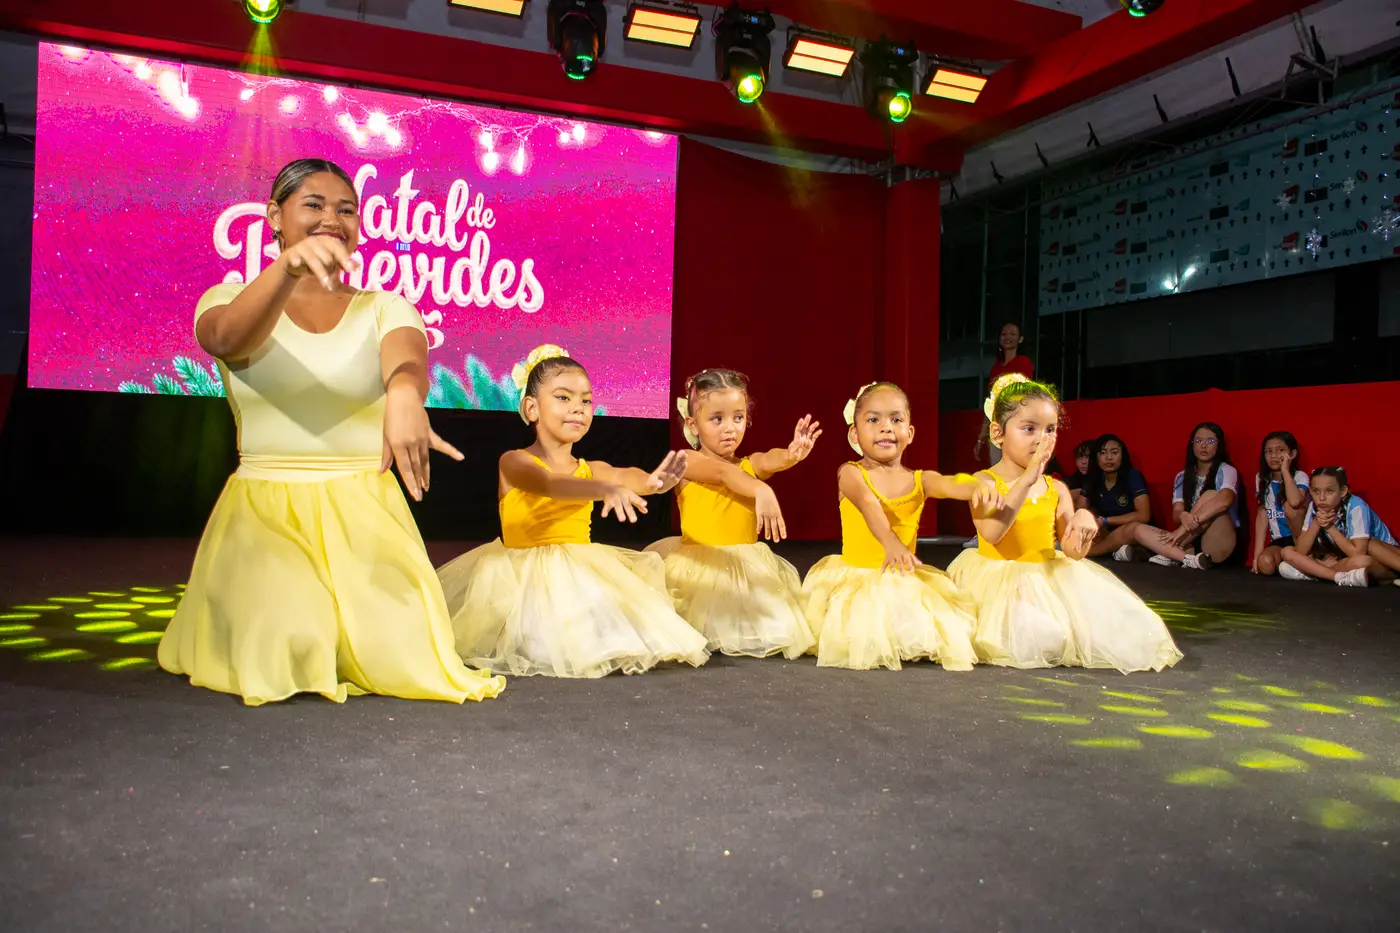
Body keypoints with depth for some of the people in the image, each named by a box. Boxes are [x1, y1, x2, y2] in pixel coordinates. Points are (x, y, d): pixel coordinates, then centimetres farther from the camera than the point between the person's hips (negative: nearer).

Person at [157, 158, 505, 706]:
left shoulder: (384, 308, 4)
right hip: (265, 506, -1)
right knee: (288, 643, -25)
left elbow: (407, 360, -21)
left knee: (400, 651, -18)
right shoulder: (230, 299, 3)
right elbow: (229, 339, -23)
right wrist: (288, 266, -44)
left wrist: (404, 395, -47)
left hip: (364, 510, 1)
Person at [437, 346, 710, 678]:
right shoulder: (514, 462, -7)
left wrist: (653, 481, -41)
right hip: (525, 575, -4)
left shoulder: (591, 470, 8)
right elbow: (547, 484, -30)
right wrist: (604, 489, -49)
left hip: (581, 574, 4)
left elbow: (627, 478, -14)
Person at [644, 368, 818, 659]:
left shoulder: (751, 465, 6)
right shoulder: (688, 462, -5)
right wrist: (761, 491, -45)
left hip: (747, 568, 4)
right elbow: (723, 472, -25)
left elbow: (772, 460, -18)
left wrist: (792, 455, -43)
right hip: (699, 566, -3)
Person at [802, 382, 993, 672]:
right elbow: (869, 504, -29)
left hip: (904, 578, 3)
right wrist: (890, 542, -50)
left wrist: (977, 488, -45)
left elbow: (950, 484, -19)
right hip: (856, 576, -3)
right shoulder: (851, 474, -8)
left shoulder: (919, 480, 3)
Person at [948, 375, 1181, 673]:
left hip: (1048, 578, 5)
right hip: (999, 580, -5)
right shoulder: (985, 481, -7)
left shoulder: (1056, 489, 7)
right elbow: (991, 532, -26)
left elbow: (1073, 552, 4)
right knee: (1033, 638, -30)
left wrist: (1083, 521, -20)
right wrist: (1027, 479, -28)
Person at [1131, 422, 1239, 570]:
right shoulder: (1182, 476, 11)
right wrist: (1183, 517, -30)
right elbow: (1176, 513, -2)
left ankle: (1171, 555, -22)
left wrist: (1185, 527, -33)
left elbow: (1225, 501, -26)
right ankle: (1191, 559, -31)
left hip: (1220, 545, -5)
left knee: (1211, 495, -28)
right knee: (1139, 530, -11)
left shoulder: (1225, 470, -3)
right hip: (1192, 542, 5)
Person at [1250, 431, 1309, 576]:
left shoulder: (1300, 476, -10)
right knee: (1265, 563, -31)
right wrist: (1257, 554, -7)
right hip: (1279, 540, 2)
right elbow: (1262, 516, 0)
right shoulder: (1261, 478, 4)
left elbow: (1295, 502, -34)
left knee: (1290, 507, -31)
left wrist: (1285, 470, -25)